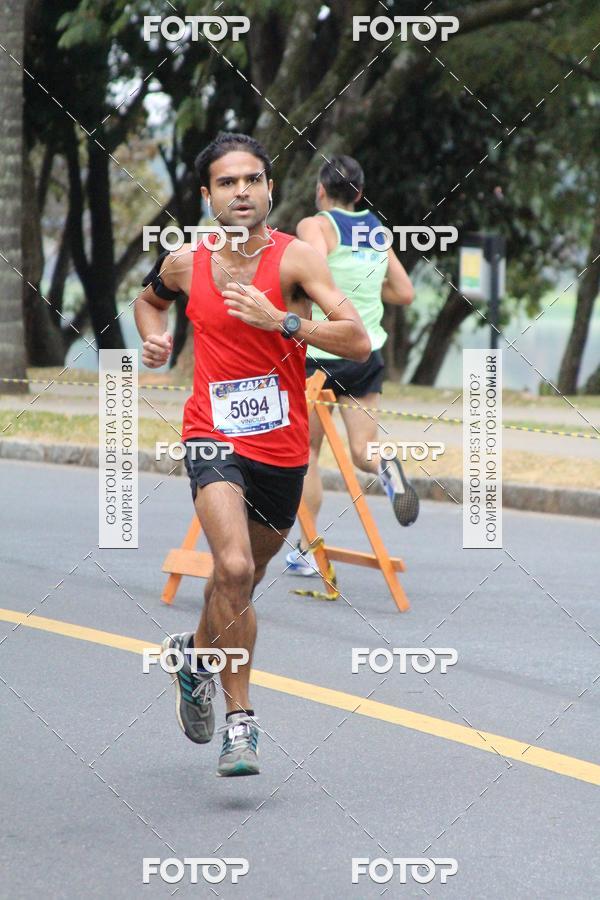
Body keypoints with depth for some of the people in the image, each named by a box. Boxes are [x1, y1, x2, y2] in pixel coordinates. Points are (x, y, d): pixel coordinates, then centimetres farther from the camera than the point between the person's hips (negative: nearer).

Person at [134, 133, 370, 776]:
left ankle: (195, 652, 51)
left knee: (243, 578, 19)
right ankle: (240, 720, -13)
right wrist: (154, 337, 4)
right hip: (214, 438, -1)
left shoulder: (295, 257, -9)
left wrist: (282, 320, -28)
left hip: (283, 448, 1)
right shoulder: (186, 264, 0)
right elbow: (148, 298, 25)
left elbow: (359, 343, -19)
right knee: (234, 568, -24)